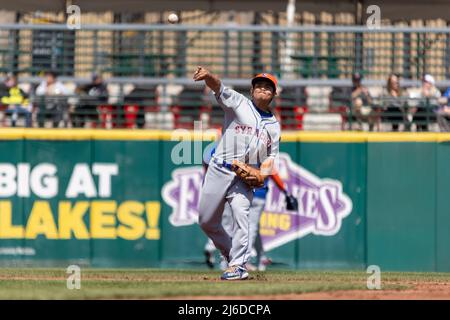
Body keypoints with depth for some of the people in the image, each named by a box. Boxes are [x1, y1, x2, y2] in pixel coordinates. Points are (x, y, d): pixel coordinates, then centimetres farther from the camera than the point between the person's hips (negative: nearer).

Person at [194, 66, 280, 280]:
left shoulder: (273, 125, 16)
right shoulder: (238, 103, 5)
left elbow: (271, 156, 16)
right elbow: (218, 88, -12)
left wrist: (262, 174, -5)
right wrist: (208, 76, -35)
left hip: (246, 176, 0)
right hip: (219, 171, 0)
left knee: (241, 215, -20)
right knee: (206, 221, 2)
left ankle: (238, 265, -17)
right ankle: (230, 252, 25)